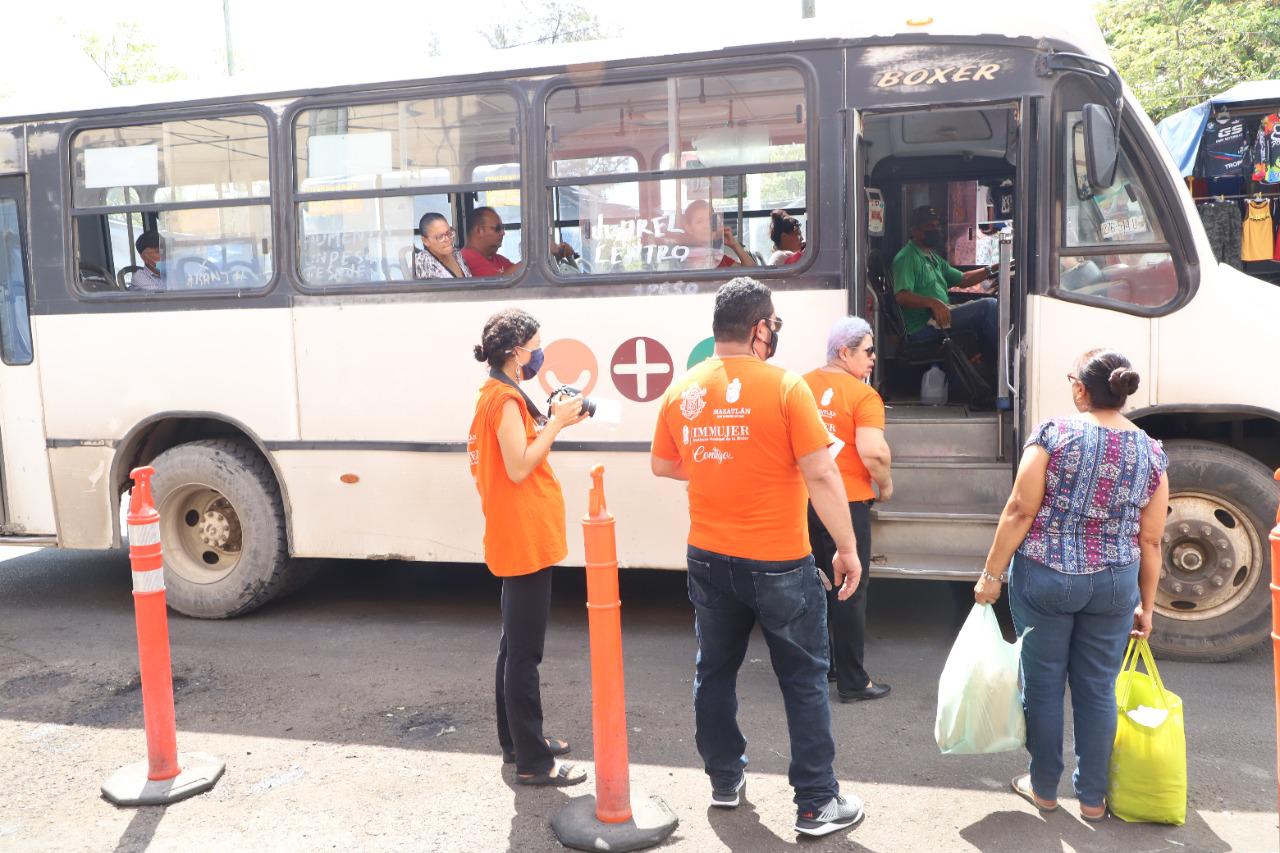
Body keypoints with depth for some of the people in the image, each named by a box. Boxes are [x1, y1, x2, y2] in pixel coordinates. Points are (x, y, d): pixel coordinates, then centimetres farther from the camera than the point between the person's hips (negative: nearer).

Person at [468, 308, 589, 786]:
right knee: (525, 651, -5)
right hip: (525, 540, -11)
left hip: (518, 540, 11)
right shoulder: (506, 398, -16)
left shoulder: (499, 394, 15)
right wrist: (556, 424, -15)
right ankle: (532, 762, 2)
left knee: (515, 645, 18)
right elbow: (519, 467, -22)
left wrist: (551, 422, 6)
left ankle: (516, 739, 29)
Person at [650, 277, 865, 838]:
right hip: (779, 563, -4)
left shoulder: (681, 392, 0)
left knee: (714, 671, 20)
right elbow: (820, 477, -15)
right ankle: (817, 803, 17)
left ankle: (724, 779, 34)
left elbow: (662, 465, 12)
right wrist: (848, 549, -6)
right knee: (804, 680, 9)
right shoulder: (785, 387, -14)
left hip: (708, 558, 5)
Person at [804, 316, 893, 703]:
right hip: (846, 501, -6)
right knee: (850, 591, 4)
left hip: (804, 499, 6)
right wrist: (886, 485, -4)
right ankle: (852, 682, 11)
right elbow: (873, 454, -23)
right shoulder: (863, 395, -14)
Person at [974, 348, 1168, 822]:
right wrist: (1146, 605, 13)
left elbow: (1020, 511, -12)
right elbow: (1150, 541, 3)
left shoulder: (1053, 434, -11)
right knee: (1098, 690, 14)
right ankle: (1092, 797, 25)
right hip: (1114, 585, 3)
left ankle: (1043, 787, 25)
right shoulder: (1151, 452, 0)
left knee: (1043, 684, 11)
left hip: (1045, 579, -3)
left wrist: (992, 574, -4)